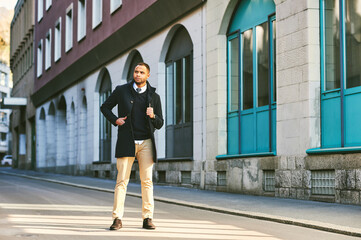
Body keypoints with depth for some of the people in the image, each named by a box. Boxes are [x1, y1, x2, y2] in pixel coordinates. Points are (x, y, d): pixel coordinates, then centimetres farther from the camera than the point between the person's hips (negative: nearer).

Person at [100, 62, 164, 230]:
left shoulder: (154, 96, 10)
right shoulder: (121, 91, 7)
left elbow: (160, 124, 12)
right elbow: (105, 107, 18)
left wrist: (153, 116, -10)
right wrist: (115, 120, 0)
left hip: (146, 142, 1)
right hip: (127, 142, -1)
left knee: (147, 181, 0)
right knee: (122, 180, -5)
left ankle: (147, 218, 4)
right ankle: (117, 219, -4)